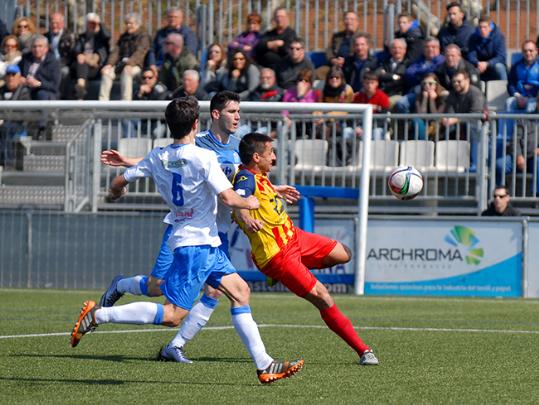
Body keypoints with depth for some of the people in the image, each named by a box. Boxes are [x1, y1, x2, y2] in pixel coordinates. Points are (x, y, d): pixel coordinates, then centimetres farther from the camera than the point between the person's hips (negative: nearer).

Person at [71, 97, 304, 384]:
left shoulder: (157, 157, 5)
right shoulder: (204, 158, -15)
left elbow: (119, 183, 10)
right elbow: (228, 198, -19)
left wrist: (116, 192, 34)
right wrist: (250, 204, 2)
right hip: (198, 242, -9)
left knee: (240, 291, 13)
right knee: (173, 315, -12)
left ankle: (264, 366, 12)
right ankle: (97, 315, -15)